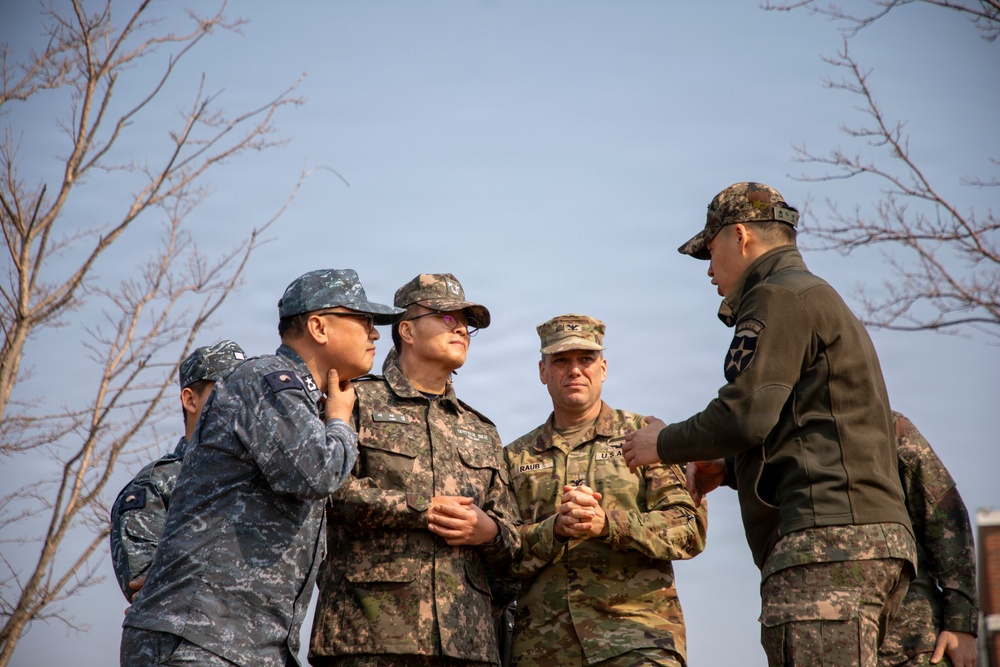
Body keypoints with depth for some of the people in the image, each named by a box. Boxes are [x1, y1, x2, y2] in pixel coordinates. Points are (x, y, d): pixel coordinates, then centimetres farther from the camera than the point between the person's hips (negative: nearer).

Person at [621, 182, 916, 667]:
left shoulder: (779, 297, -2)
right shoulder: (822, 301, 31)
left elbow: (745, 414, -13)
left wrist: (664, 444, 4)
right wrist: (729, 469, 25)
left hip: (827, 536, -10)